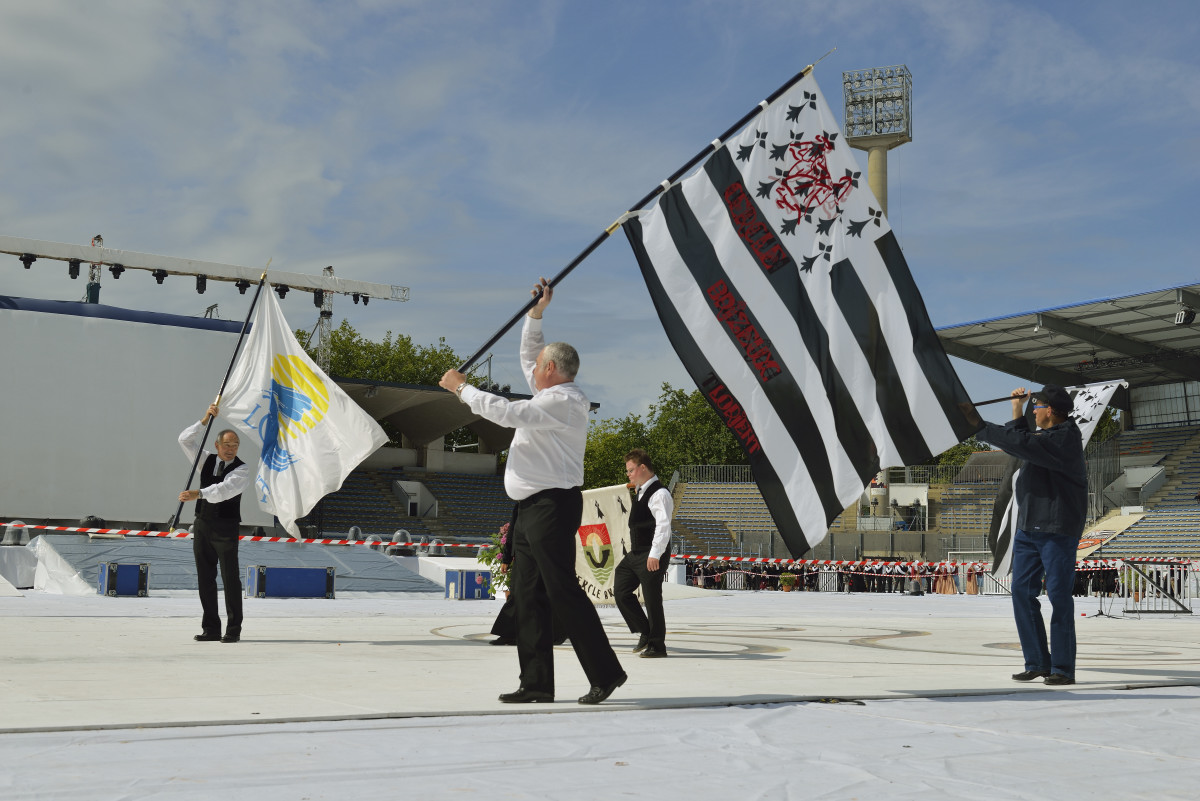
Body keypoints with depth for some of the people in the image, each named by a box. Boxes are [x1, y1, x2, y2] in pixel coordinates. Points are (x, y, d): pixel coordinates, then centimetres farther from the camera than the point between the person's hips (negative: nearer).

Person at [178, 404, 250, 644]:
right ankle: (210, 629, 11)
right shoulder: (207, 460, 12)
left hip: (226, 528, -5)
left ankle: (233, 630, -1)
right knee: (205, 578, 6)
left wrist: (198, 494, -35)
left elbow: (224, 489, -21)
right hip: (202, 525, 5)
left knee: (230, 578, -5)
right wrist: (205, 420, -3)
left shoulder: (241, 470, -4)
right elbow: (185, 441, 5)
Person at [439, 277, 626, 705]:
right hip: (532, 508, 10)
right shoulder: (553, 395, 17)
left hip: (552, 506, -10)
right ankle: (537, 684, 9)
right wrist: (536, 315, 26)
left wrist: (463, 388, -7)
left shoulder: (563, 401, -13)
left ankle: (605, 673, -4)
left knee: (562, 590, -10)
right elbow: (527, 357, 34)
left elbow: (506, 412, -19)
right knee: (527, 593, 7)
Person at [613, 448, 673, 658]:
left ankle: (657, 645, 8)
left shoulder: (659, 493, -15)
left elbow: (664, 525, -23)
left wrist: (655, 554, -28)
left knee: (652, 600, -3)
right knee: (621, 592, 7)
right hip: (635, 554, 10)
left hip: (652, 556, -10)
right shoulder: (641, 492, 17)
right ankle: (645, 632, 19)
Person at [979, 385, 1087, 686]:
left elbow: (1020, 444, -24)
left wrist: (979, 427, -16)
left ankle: (1063, 668, -1)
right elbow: (1022, 442, 33)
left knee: (1058, 596, -6)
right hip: (1029, 528, 10)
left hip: (1058, 531, -9)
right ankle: (1037, 662, 11)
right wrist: (1017, 411, 24)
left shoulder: (1065, 438, -14)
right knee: (1022, 591, 5)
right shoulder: (1047, 435, 17)